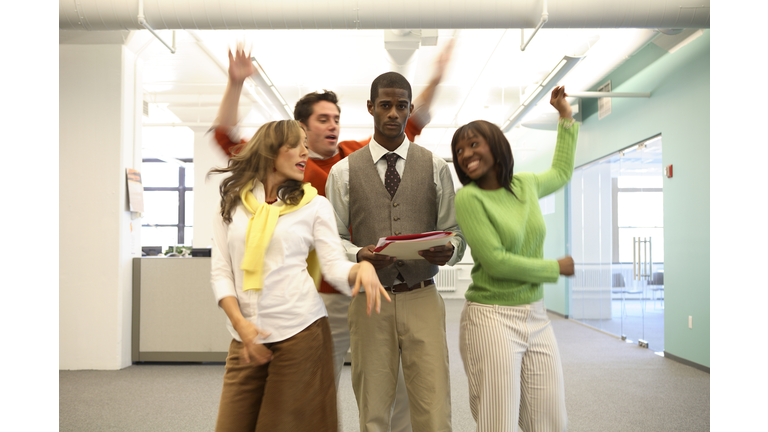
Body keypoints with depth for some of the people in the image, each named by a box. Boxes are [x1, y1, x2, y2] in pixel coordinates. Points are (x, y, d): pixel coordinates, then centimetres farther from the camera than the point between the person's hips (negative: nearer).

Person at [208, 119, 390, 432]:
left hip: (300, 334, -1)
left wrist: (361, 268, -25)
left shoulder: (314, 205, 5)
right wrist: (241, 325, -9)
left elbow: (334, 265, -3)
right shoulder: (232, 203, 8)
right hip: (246, 338, 2)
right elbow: (220, 273, 5)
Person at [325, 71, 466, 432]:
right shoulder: (343, 172, 5)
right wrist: (360, 255, -15)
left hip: (422, 299, 1)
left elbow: (455, 232, 9)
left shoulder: (435, 168, 8)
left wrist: (448, 250, -14)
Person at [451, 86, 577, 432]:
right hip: (491, 318, -6)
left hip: (536, 316, 6)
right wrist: (555, 268, -4)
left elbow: (561, 173, 30)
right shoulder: (469, 198, -10)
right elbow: (495, 261, -16)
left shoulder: (525, 185, 8)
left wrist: (565, 117, 31)